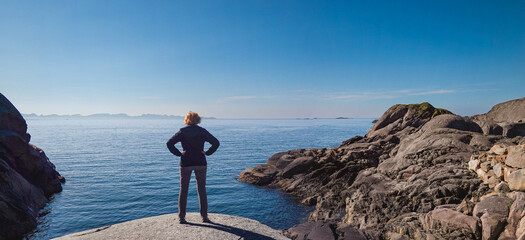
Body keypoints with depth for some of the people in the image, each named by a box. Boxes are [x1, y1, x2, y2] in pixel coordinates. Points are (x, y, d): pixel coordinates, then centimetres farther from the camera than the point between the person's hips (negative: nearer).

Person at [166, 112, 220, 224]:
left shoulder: (182, 132, 2)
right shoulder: (202, 131, 0)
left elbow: (169, 143, -4)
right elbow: (216, 142, -8)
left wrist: (178, 153, 1)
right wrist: (207, 153, -2)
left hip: (185, 163, 1)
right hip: (200, 163, 0)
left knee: (183, 190, 10)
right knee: (202, 190, 8)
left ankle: (181, 217, 12)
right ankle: (204, 216, 10)